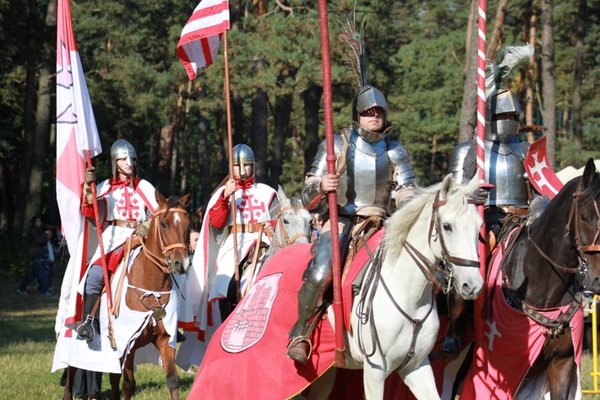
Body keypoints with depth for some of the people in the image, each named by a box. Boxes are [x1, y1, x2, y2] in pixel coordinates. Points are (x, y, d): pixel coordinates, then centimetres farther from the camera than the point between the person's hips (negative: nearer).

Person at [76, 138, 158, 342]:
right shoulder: (106, 187, 12)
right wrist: (88, 187, -15)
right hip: (112, 238, -2)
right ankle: (88, 321, -24)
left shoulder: (145, 188, 14)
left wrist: (148, 226, -13)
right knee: (96, 274, -25)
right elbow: (89, 211, 0)